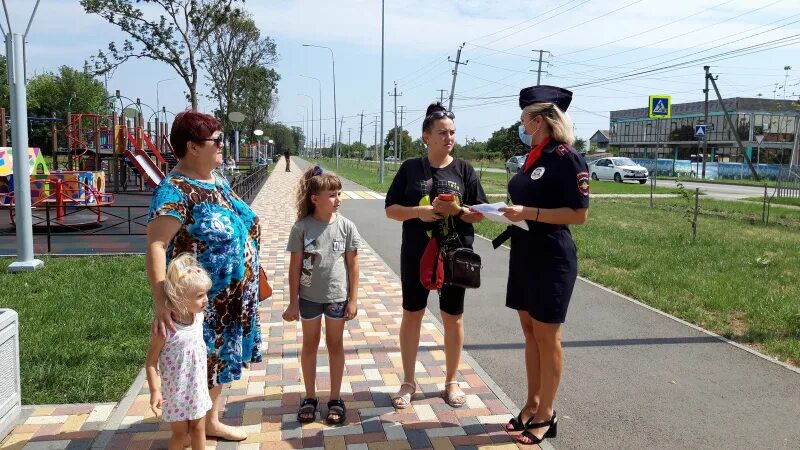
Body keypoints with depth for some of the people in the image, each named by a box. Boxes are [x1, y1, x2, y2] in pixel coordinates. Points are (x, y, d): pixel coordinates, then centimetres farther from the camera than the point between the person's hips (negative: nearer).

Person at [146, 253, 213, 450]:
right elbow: (151, 362, -18)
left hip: (197, 388, 5)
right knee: (180, 433, 13)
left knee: (198, 430, 18)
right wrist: (155, 391, -19)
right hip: (176, 392, -5)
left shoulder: (198, 316, -8)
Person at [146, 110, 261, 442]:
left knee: (219, 360, 21)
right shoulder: (175, 190, -22)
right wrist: (161, 302, -39)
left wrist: (250, 276, 19)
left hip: (231, 297, 8)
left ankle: (212, 421, 39)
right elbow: (155, 245, -30)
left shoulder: (216, 179, 5)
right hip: (202, 301, -8)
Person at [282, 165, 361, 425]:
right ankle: (310, 398, 29)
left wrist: (353, 299, -2)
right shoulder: (301, 228, -10)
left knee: (335, 345, 12)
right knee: (310, 345, 14)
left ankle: (335, 399, 26)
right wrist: (293, 302, -3)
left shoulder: (346, 227, -7)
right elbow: (295, 266, -5)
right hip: (309, 296, 0)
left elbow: (353, 265, -2)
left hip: (337, 296, 1)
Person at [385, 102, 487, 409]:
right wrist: (418, 211, -18)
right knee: (412, 315, 8)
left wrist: (458, 210, -19)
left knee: (453, 317, 9)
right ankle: (408, 381, 23)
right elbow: (391, 210, 0)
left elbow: (480, 214, 1)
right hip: (416, 256, 0)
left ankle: (451, 381, 27)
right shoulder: (410, 168, 0)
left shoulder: (464, 170, 0)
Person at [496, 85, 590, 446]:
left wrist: (529, 213, -22)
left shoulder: (566, 158, -15)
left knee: (547, 336, 3)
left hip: (551, 258, -8)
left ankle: (545, 415, 17)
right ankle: (532, 405, 28)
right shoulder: (533, 157, 11)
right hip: (524, 254, 8)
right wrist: (510, 211, 4)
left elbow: (579, 214, -18)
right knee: (529, 332, 14)